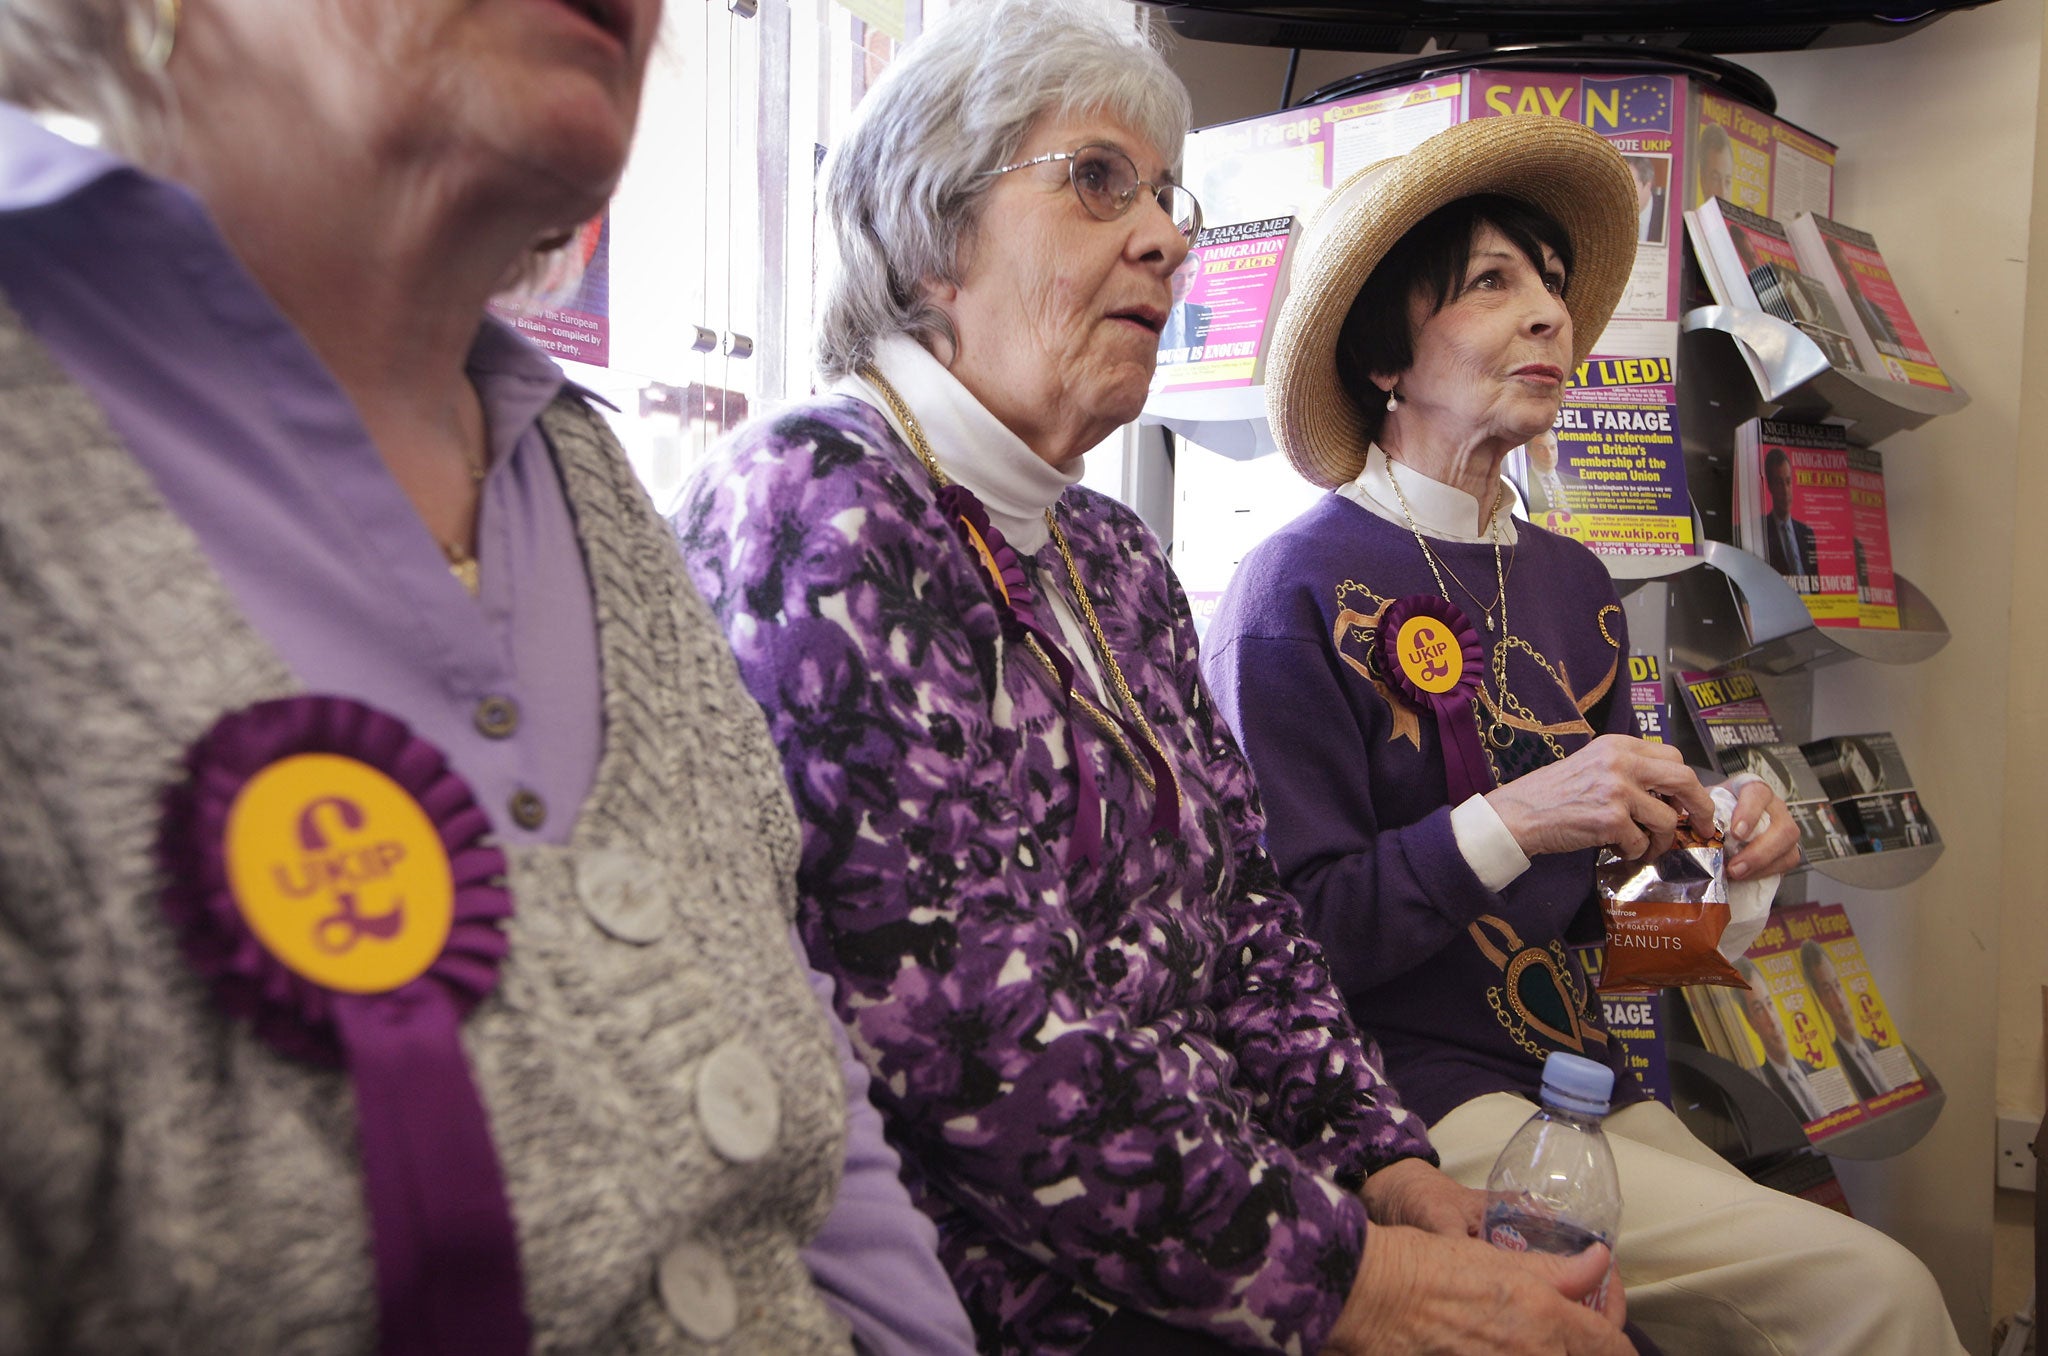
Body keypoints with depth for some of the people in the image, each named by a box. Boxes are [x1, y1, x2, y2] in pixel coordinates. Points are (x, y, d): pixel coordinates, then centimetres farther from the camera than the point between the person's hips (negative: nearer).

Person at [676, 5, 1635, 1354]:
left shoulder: (1115, 556, 12)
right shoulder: (809, 510, -15)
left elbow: (1240, 910, 11)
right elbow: (960, 1023, -22)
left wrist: (1385, 1160, -1)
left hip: (1230, 1211, 7)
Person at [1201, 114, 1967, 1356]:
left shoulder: (1571, 581, 10)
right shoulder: (1300, 590, -13)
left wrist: (1713, 832, 0)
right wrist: (1508, 820, -24)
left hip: (1589, 1070, 7)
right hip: (1412, 1100, -7)